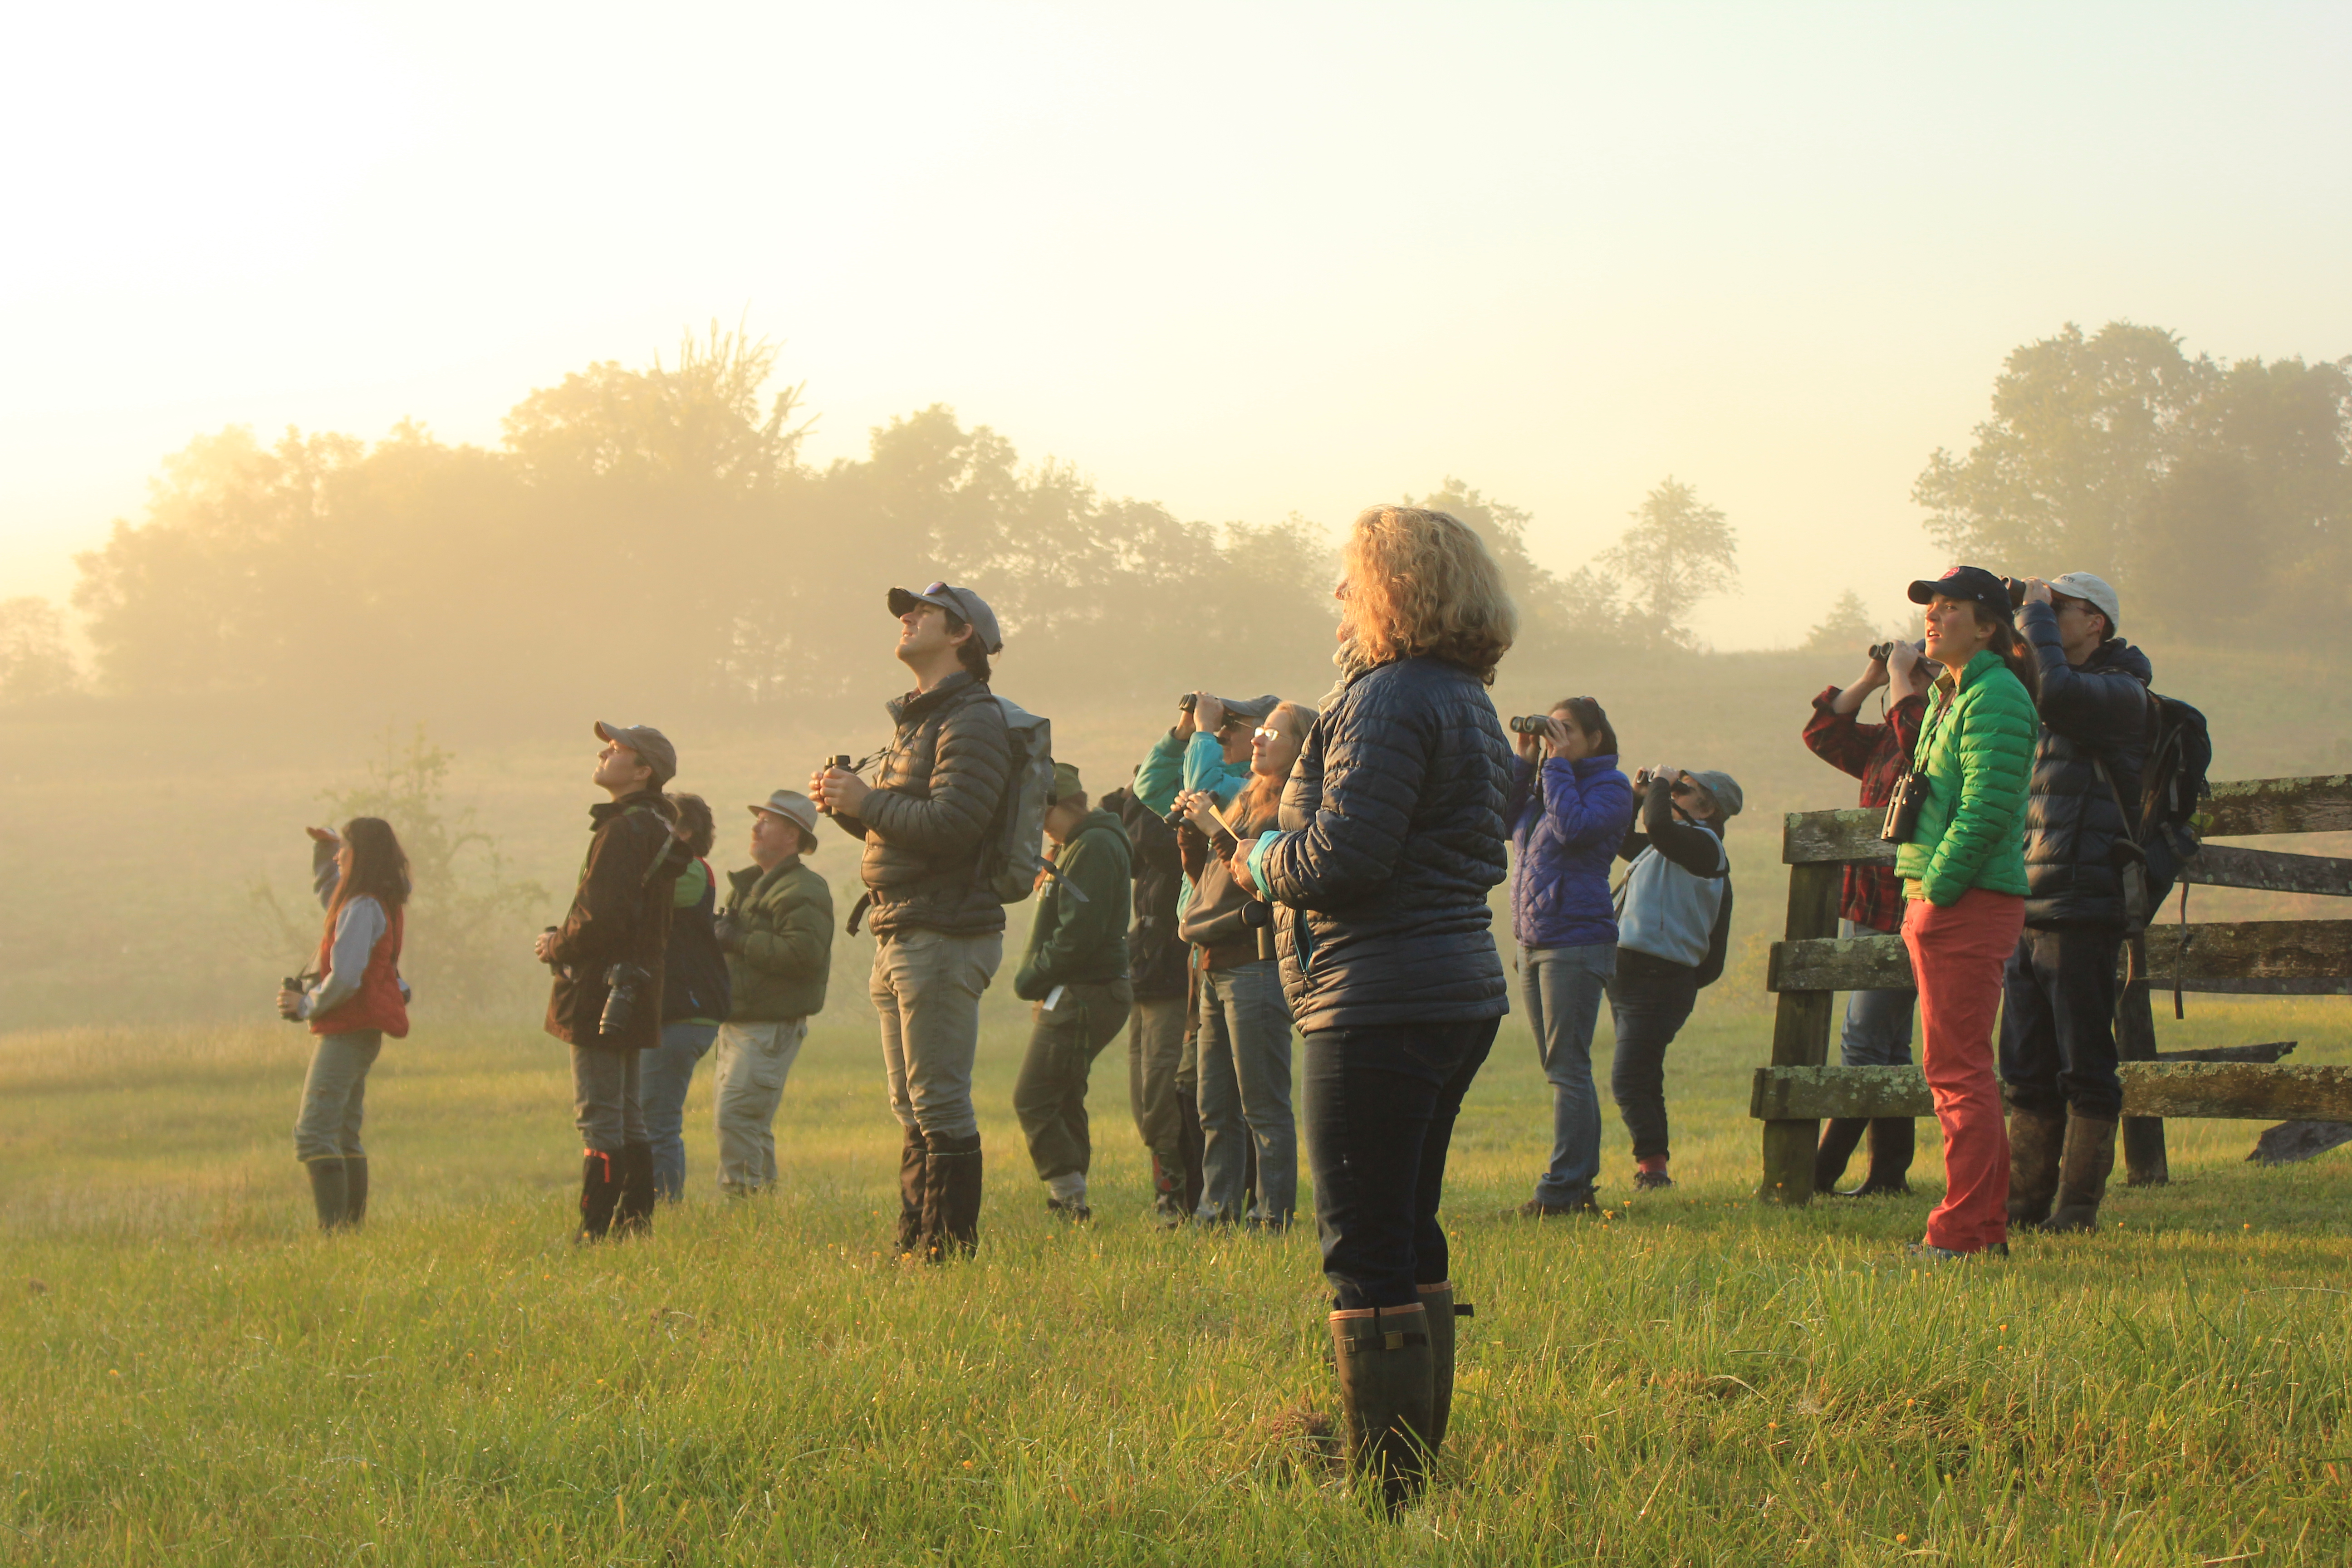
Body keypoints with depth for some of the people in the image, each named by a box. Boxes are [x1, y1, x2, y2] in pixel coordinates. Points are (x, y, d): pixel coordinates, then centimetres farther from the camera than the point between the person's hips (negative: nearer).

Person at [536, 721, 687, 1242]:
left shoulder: (625, 829, -15)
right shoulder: (657, 828, 17)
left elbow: (600, 917, -23)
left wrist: (556, 946, -6)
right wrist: (563, 940, 14)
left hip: (602, 995, -10)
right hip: (637, 994, 10)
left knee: (599, 1121, -8)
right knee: (628, 1119, 13)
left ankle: (595, 1232, -9)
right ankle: (634, 1221, 16)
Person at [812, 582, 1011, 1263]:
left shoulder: (972, 721, -10)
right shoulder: (916, 719, 22)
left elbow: (952, 824, -23)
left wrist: (865, 801, -15)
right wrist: (846, 803, 5)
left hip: (945, 934, -10)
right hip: (900, 937, 10)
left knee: (940, 1105, -8)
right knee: (913, 1105, 12)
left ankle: (951, 1245, -5)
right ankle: (915, 1242, 17)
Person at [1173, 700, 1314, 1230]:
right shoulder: (1248, 801, 20)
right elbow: (1203, 875, 23)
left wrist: (1216, 829, -16)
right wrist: (1192, 827, 8)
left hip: (1257, 963, -9)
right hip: (1216, 967, 9)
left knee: (1263, 1104, -7)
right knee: (1216, 1107, 10)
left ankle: (1273, 1215, -5)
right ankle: (1217, 1208, 14)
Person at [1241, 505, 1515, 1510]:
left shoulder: (1389, 701, -15)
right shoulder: (1465, 702, 16)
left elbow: (1344, 854, -22)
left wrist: (1261, 857, -2)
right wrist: (1288, 841, 14)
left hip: (1379, 1003, -10)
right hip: (1460, 990, 10)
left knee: (1365, 1251, -6)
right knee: (1410, 1238, 18)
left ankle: (1385, 1496, -5)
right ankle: (1421, 1460, 25)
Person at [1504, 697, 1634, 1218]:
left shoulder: (1610, 786, -4)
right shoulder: (1544, 781, 18)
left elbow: (1573, 827, -20)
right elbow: (1502, 820, 11)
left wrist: (1556, 764, -11)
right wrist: (1524, 761, 6)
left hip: (1577, 938, -8)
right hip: (1533, 941, 8)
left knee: (1567, 1067, -8)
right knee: (1562, 1067, 10)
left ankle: (1563, 1186, -8)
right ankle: (1580, 1180, 15)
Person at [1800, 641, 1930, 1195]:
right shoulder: (1886, 740, 16)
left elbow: (1914, 742, -29)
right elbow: (1823, 733, 18)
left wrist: (1899, 675, -17)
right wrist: (1868, 680, 9)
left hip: (1907, 914, -9)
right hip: (1867, 910, 9)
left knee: (1864, 1041, -8)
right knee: (1886, 1044, 11)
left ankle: (1823, 1173, -6)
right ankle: (1889, 1172, 16)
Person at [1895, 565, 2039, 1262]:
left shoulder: (1996, 697, -12)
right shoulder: (1947, 698, 19)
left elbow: (1988, 810, -20)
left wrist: (1938, 890, -19)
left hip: (1971, 903, -10)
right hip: (1936, 901, 10)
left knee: (1958, 1068, -9)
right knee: (1957, 1069, 12)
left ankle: (1962, 1230, -6)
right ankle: (1988, 1227, 17)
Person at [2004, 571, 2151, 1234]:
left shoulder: (2122, 694, -6)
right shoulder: (2044, 708, 21)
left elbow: (2056, 692, -24)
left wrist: (2036, 616, -14)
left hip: (2083, 906, -8)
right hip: (2027, 905, 8)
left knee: (2084, 1065, -4)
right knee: (2027, 1067, 9)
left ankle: (2080, 1203, -1)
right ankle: (2025, 1198, 13)